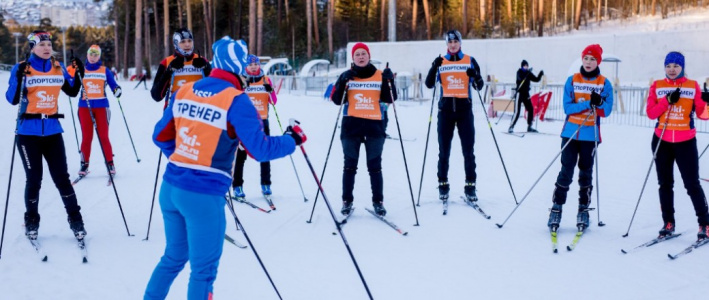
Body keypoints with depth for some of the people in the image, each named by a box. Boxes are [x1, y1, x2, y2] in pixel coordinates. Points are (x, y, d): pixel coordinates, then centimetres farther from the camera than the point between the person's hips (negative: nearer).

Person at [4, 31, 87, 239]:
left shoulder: (58, 68, 5)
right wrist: (19, 78, -25)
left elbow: (72, 92, 15)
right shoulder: (21, 69, -5)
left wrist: (79, 75, -1)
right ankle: (31, 222, 20)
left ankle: (75, 220, 11)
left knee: (61, 178, 2)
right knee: (34, 179, 2)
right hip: (28, 132, -2)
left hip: (53, 131, 2)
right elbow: (12, 100, -11)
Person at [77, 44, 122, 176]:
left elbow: (113, 84, 0)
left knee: (103, 136, -3)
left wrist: (117, 90, -21)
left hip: (101, 106, -1)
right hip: (84, 106, 1)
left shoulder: (105, 70, 7)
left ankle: (110, 163, 4)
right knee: (86, 137, 1)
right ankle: (84, 164, 9)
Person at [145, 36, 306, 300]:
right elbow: (260, 149, -14)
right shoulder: (236, 100, -13)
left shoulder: (184, 91, 6)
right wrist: (293, 139, 2)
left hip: (171, 187, 7)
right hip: (204, 195, -6)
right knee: (203, 269, 10)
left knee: (174, 257, 25)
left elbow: (161, 136, 13)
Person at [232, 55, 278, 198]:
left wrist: (270, 91, -15)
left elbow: (273, 102, 4)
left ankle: (266, 184, 12)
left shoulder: (266, 80, 6)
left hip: (262, 121, 2)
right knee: (241, 154, -3)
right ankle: (237, 186, 2)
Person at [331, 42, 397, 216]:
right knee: (350, 165, 4)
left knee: (374, 166, 3)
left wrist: (389, 82, -14)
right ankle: (347, 201, 10)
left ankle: (378, 202, 9)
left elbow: (389, 99, 1)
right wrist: (343, 82, -15)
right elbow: (337, 100, -2)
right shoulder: (346, 76, 6)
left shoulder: (380, 76, 7)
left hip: (374, 125, 0)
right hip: (351, 125, 0)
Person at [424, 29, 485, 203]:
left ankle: (470, 186, 4)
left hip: (464, 107, 0)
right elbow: (430, 85, -2)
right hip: (446, 107, 1)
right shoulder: (441, 62, 8)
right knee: (444, 149, 3)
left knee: (468, 149, -1)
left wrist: (476, 77, -18)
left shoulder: (470, 61, 7)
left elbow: (479, 86, 4)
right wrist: (434, 67, -18)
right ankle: (443, 185, 11)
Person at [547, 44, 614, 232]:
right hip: (570, 133, 0)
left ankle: (583, 210, 14)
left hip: (590, 135, 0)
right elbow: (567, 107, -6)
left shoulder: (604, 83, 3)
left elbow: (606, 111, -3)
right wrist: (587, 104, -19)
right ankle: (556, 208, 2)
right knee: (566, 171, -4)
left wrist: (599, 102, -23)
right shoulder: (572, 80, 3)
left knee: (586, 173, 6)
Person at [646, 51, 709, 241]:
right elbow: (650, 113, -5)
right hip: (662, 141, 2)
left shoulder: (693, 86, 2)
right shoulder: (657, 86, 4)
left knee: (692, 184, -4)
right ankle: (668, 223, 18)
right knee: (665, 183, 9)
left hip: (685, 142, -2)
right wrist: (667, 100, -17)